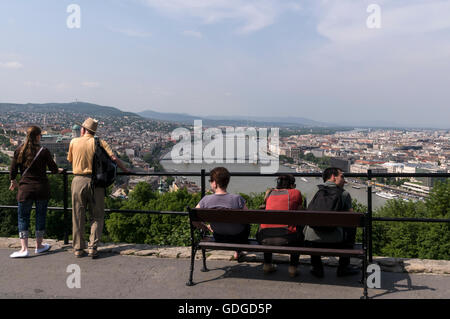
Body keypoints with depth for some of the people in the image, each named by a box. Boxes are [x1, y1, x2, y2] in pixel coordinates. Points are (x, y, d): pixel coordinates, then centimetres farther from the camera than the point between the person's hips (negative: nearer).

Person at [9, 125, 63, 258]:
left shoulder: (19, 150, -2)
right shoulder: (44, 151, -7)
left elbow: (13, 169, 4)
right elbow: (54, 169, -1)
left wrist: (13, 181, 22)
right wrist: (59, 170, 22)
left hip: (25, 188, 1)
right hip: (42, 188, -1)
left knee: (23, 217, 8)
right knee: (40, 216, 12)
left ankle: (24, 249, 1)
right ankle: (39, 246, 23)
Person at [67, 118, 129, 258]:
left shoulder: (74, 142, 5)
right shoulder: (100, 143, 0)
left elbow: (70, 160, 17)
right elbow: (114, 158, -8)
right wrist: (125, 170, 4)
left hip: (78, 181, 1)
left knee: (78, 217, 10)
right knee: (97, 217, 9)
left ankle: (78, 248, 14)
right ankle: (93, 247, 1)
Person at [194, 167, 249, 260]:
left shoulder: (206, 200, -21)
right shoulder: (237, 198, -27)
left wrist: (206, 228, 8)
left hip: (219, 239, 3)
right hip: (238, 239, -2)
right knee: (246, 224, 30)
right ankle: (238, 251, 45)